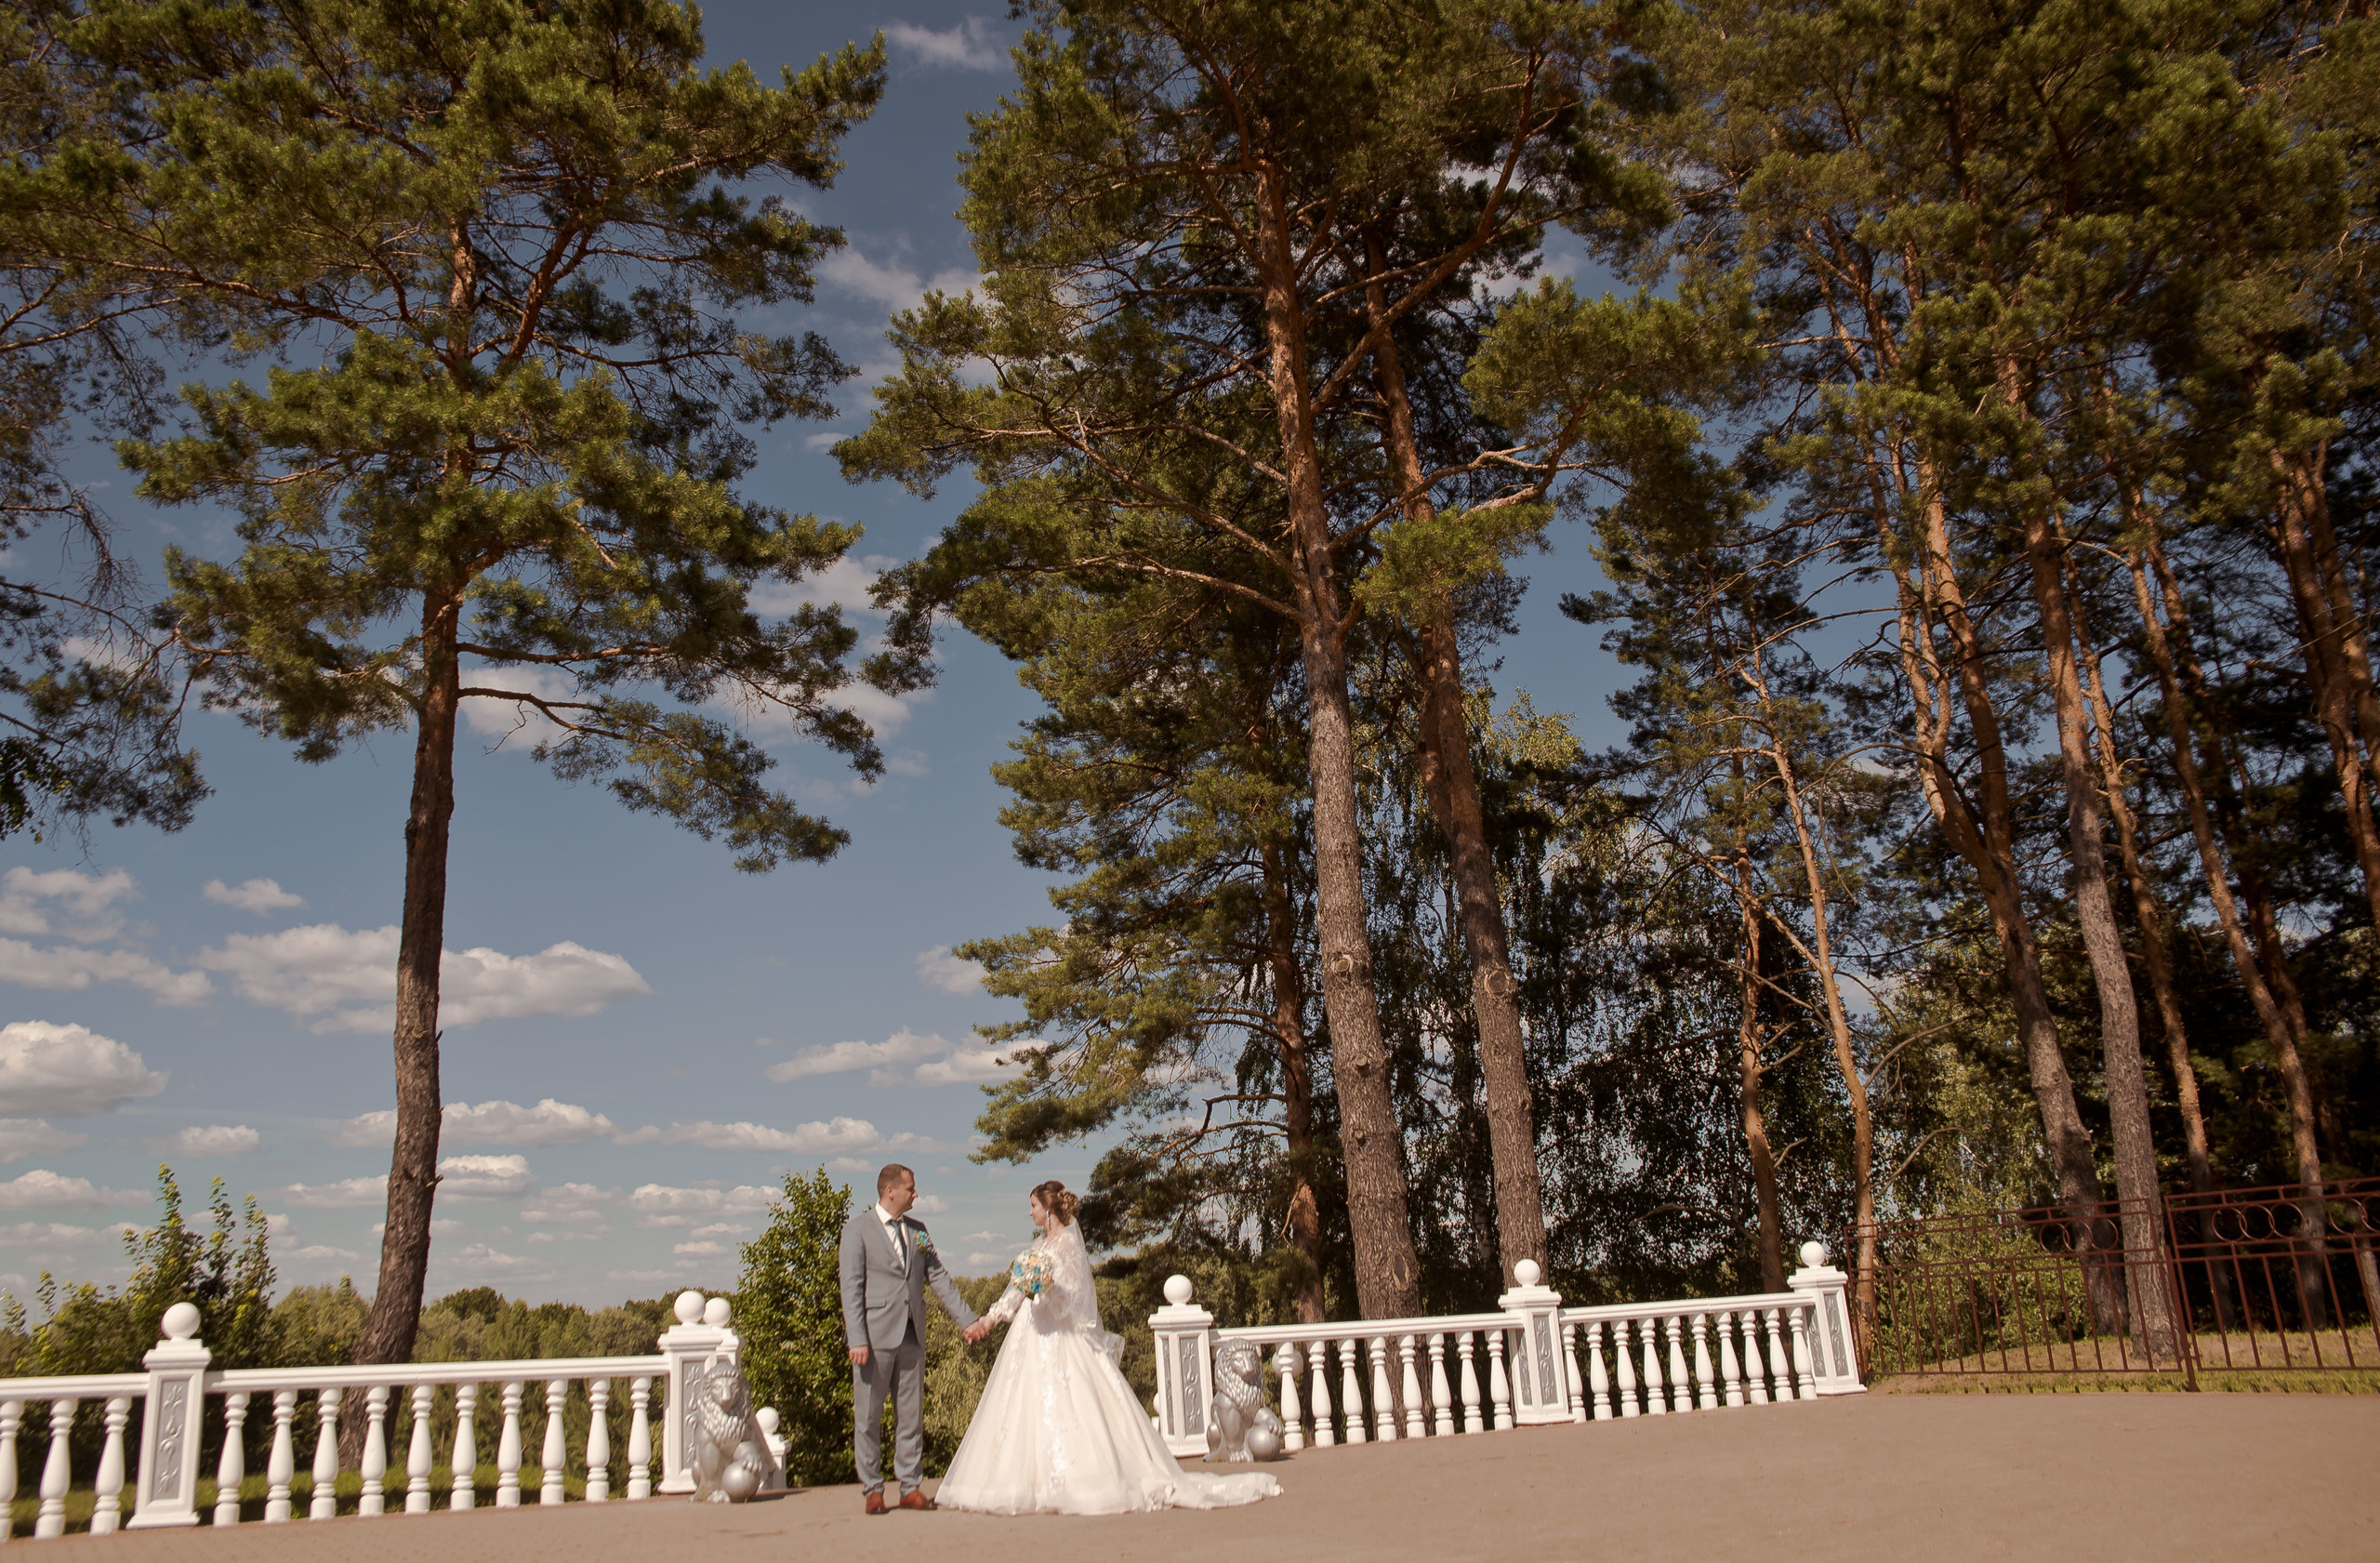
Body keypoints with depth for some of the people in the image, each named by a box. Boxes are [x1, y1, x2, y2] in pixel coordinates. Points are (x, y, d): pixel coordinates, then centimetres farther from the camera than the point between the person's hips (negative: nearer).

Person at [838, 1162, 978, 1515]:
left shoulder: (917, 1229, 13)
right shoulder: (858, 1228, -4)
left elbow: (938, 1276, 13)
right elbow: (851, 1287, -9)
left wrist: (967, 1319, 6)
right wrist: (858, 1340, -17)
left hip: (912, 1336, 5)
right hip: (875, 1336, -5)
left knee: (911, 1414, 8)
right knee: (868, 1416, 2)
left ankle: (911, 1488, 15)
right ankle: (872, 1490, 12)